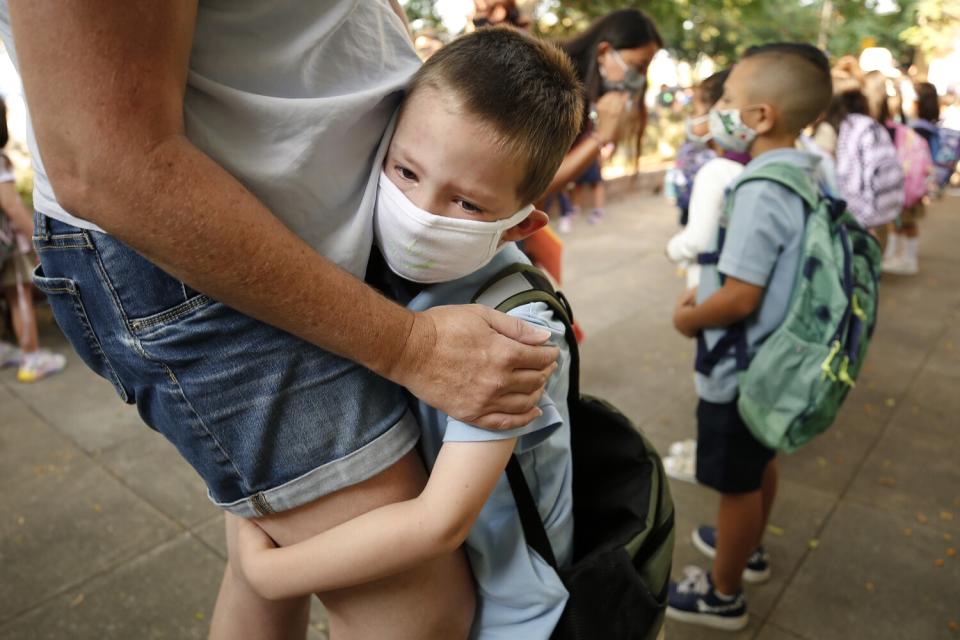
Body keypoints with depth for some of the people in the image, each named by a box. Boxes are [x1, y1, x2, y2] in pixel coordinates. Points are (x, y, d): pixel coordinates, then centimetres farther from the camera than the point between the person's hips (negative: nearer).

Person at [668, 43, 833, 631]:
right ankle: (749, 549, 51)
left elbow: (740, 300, -29)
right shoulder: (805, 174, 2)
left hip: (741, 370, -9)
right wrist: (706, 292, 8)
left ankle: (724, 596, 30)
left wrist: (688, 319, -11)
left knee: (737, 484, 9)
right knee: (760, 464, 27)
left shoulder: (762, 192, -28)